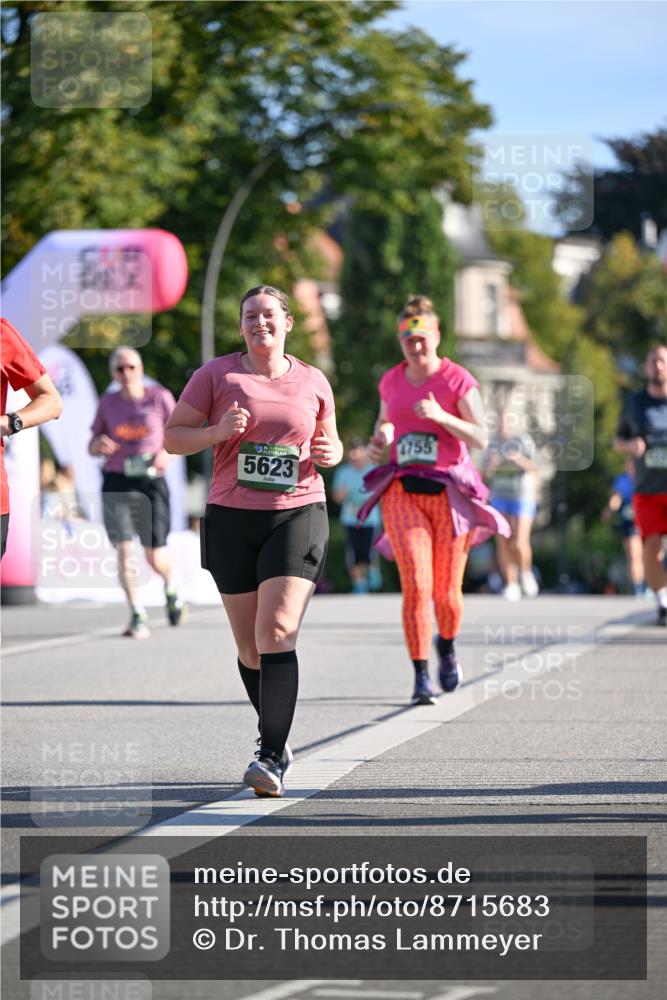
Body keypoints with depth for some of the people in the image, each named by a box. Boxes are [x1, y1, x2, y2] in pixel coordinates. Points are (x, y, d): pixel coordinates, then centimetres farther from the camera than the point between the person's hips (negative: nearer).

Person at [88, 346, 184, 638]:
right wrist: (99, 445, -10)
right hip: (116, 482, 1)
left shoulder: (159, 397, 1)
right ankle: (137, 617, -9)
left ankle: (171, 588, 34)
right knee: (124, 550, -13)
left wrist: (168, 453, -13)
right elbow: (92, 447, 14)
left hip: (151, 481, -1)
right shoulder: (108, 403, 7)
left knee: (156, 557, -1)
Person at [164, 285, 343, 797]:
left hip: (298, 515, -1)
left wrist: (330, 453, -1)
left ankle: (271, 758, -22)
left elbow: (329, 440, 23)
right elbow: (173, 437, 4)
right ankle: (278, 739, 31)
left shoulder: (313, 382, 8)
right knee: (251, 647, 8)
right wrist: (217, 432, -15)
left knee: (277, 632, -18)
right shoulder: (217, 375, 3)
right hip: (231, 518, 1)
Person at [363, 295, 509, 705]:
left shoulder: (458, 380, -4)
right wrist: (379, 442, 3)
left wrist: (441, 416, -25)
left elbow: (480, 438, -10)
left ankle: (447, 646, 38)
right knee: (416, 586, -14)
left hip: (448, 494, -2)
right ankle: (421, 677, -10)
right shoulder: (391, 381, 9)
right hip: (403, 491, 2)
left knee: (447, 592, 5)